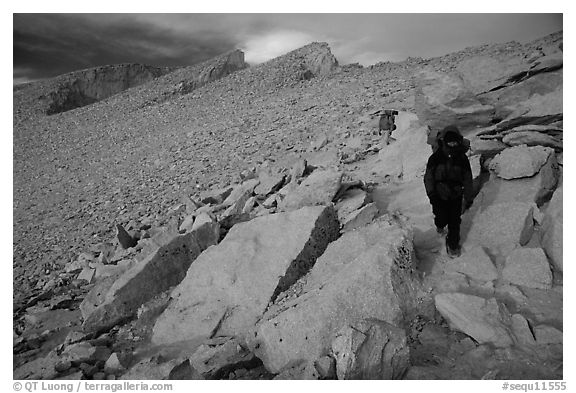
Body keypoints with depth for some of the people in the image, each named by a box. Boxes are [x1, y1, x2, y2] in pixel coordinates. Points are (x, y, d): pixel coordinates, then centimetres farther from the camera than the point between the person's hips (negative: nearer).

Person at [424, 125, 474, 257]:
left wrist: (469, 197, 7)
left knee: (454, 222, 5)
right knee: (442, 219, 4)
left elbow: (467, 178, 4)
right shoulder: (435, 157, -10)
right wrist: (431, 193, -17)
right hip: (440, 196, -1)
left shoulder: (462, 158, -4)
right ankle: (440, 226, 43)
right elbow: (428, 176, -7)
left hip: (456, 196, 1)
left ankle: (453, 245, 25)